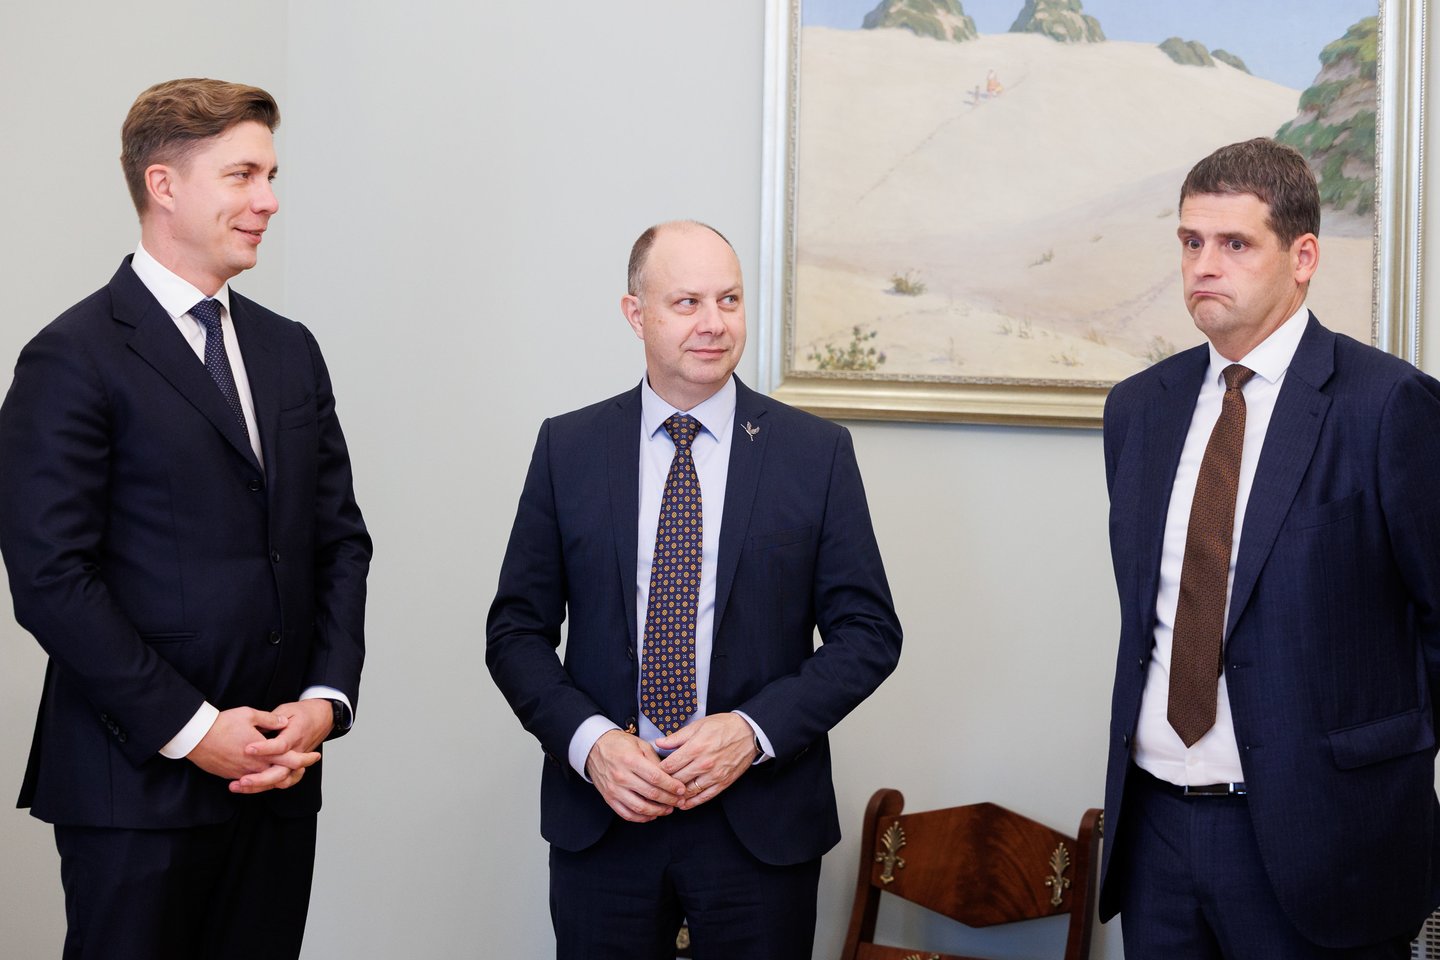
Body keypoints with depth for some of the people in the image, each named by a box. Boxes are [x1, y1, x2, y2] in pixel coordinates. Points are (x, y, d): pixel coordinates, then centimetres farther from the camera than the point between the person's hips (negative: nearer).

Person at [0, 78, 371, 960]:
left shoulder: (291, 350, 14)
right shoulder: (74, 358, -7)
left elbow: (341, 539, 13)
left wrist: (326, 699, -2)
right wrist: (189, 728, -14)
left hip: (280, 774, 6)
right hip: (139, 785, -5)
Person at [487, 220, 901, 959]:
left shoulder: (817, 452, 0)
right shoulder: (567, 448, 2)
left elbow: (868, 631, -1)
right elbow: (517, 629, 3)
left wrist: (753, 730, -14)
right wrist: (587, 741, -13)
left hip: (761, 821, 0)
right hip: (601, 818, 1)